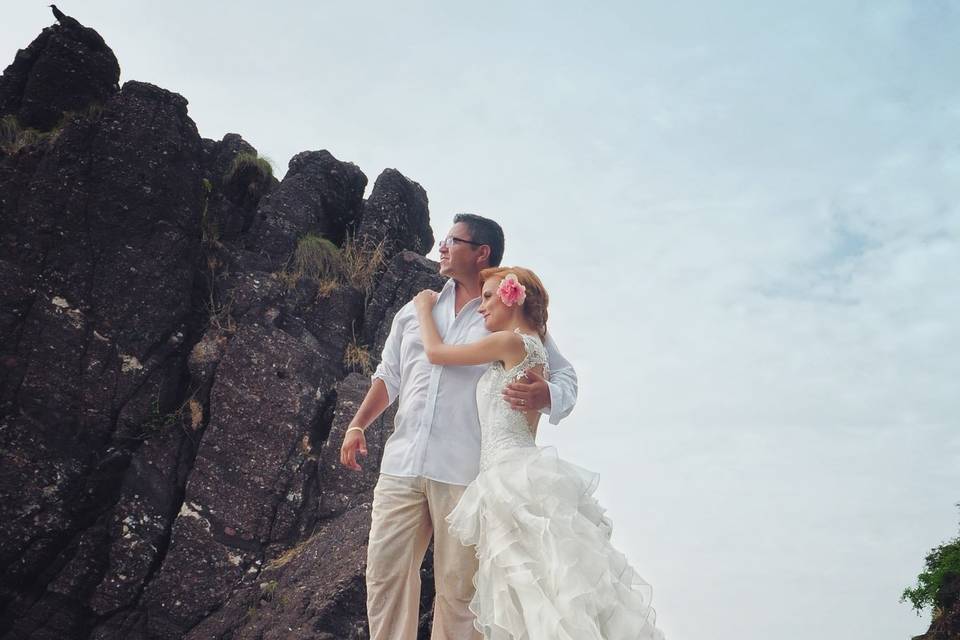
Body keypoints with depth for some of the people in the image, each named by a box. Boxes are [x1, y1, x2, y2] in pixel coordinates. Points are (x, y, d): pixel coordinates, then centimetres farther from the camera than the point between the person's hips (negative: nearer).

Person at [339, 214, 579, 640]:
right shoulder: (414, 312, 17)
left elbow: (566, 378, 2)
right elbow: (389, 377, 24)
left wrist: (543, 397, -21)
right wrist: (358, 425, 13)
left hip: (464, 474, -4)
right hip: (401, 465, 4)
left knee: (457, 587, 1)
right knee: (385, 573, 3)